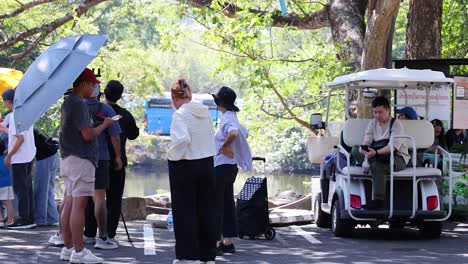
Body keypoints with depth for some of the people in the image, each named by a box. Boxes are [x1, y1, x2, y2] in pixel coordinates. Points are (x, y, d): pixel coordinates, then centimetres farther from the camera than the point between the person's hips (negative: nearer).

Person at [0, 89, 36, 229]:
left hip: (19, 158, -9)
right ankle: (30, 218, 14)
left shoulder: (14, 116, -15)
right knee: (27, 188, 12)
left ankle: (24, 219, -3)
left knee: (20, 188, -4)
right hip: (29, 156, 9)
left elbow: (20, 138, -21)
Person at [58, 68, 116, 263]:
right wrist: (105, 124, -2)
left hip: (68, 158, 10)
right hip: (80, 159, -10)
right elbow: (88, 134, -18)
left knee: (69, 204, 11)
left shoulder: (68, 102, 15)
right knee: (79, 204, -9)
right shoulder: (78, 103, -15)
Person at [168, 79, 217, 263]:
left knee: (185, 211, 3)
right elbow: (211, 136, 9)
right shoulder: (205, 112, 4)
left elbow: (182, 139, -26)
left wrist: (172, 154, -12)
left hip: (184, 166, -6)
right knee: (206, 209, 11)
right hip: (207, 163, 6)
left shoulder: (180, 114, -15)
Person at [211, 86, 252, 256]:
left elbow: (234, 133, -39)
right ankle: (228, 242, 17)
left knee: (217, 205, -6)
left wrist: (225, 146, -24)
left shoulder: (226, 119, -18)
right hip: (231, 165, 10)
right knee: (227, 203, 13)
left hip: (221, 166, -10)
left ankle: (216, 244, -6)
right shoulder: (232, 117, 12)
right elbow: (244, 134, 27)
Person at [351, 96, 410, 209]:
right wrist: (364, 149, -25)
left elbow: (393, 146, -21)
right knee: (355, 150, -14)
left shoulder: (396, 124, -7)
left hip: (398, 159, -6)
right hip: (377, 157, 6)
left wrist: (376, 152, -37)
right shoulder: (373, 123, 13)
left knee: (377, 165, -37)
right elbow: (366, 142, 1)